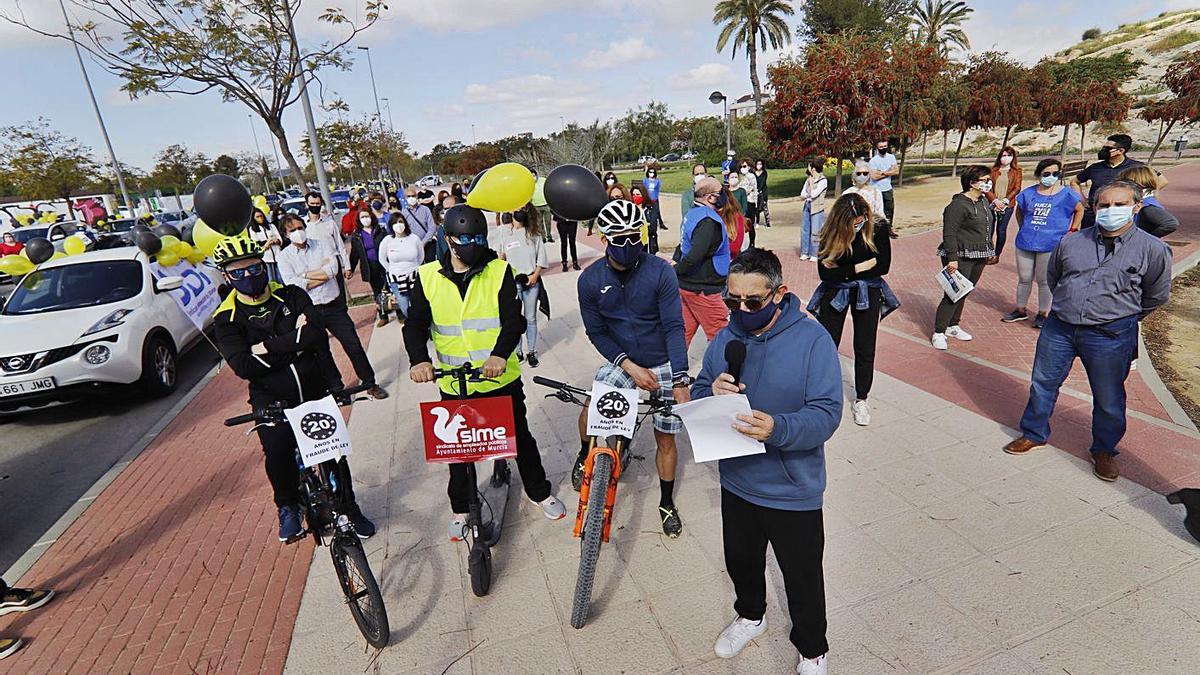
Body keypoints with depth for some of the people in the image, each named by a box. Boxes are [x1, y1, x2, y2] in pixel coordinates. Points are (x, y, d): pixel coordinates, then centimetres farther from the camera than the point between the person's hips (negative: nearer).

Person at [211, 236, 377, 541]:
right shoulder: (226, 319, -1)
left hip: (316, 389, 1)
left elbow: (315, 332, -17)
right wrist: (293, 341, -18)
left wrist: (267, 349, -18)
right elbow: (243, 367, -16)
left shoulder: (292, 296, 0)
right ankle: (288, 507, 13)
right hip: (272, 400, -1)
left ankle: (348, 505, 26)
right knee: (277, 452, -18)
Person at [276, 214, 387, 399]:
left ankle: (370, 384, 17)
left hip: (334, 306, 1)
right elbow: (293, 286, -15)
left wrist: (305, 274, -11)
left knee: (354, 346, 4)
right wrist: (322, 272, -12)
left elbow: (333, 269, -11)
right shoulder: (284, 256, -3)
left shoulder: (320, 245, 3)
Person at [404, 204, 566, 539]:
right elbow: (415, 325, -4)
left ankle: (540, 491, 38)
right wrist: (419, 360, -23)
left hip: (502, 378, -1)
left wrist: (499, 354, -34)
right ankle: (459, 506, 39)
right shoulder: (428, 276, -2)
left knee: (520, 437, 15)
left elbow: (514, 319, -16)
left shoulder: (499, 271, -7)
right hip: (453, 384, 1)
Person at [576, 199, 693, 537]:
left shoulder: (660, 272, -16)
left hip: (664, 363, -1)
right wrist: (630, 366, -17)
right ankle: (585, 455, 15)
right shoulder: (591, 279, -10)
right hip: (621, 361, 1)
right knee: (590, 412, -20)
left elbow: (674, 327, -18)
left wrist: (680, 383, -26)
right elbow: (595, 332, -6)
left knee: (665, 438, 6)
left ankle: (667, 503, 31)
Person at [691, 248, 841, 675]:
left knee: (802, 577, 17)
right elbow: (697, 397, 1)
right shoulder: (725, 340, -6)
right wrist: (712, 393, -22)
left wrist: (778, 429, -41)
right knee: (741, 560, 27)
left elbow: (827, 414, -23)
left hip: (793, 491, -4)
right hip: (736, 483, 4)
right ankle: (750, 615, 58)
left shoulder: (813, 340, -19)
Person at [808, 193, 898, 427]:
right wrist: (859, 268, -17)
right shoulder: (830, 233, -10)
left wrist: (842, 271, -15)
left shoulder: (878, 228, -9)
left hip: (868, 293, 1)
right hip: (835, 293, 0)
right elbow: (824, 273, -15)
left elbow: (883, 266, -11)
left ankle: (861, 399, 21)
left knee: (865, 350, 6)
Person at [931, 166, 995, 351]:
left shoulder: (983, 200, 13)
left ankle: (953, 326, 27)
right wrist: (952, 258, -23)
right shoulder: (958, 204, -15)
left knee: (962, 293, 15)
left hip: (979, 257, 9)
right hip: (961, 257, -9)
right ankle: (938, 333, -1)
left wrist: (989, 252, 23)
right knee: (952, 294, -8)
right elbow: (949, 233, -19)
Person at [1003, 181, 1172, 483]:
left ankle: (1104, 451, 31)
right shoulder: (1071, 242, 1)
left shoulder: (1153, 249, -6)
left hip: (1110, 336, -2)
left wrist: (1121, 315, 15)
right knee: (1042, 383, 11)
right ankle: (1034, 434, 30)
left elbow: (1157, 295, 9)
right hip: (1058, 328, 2)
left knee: (1108, 399, 11)